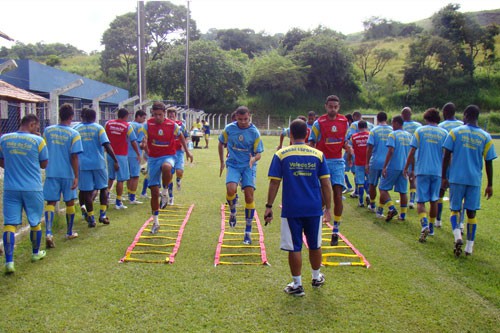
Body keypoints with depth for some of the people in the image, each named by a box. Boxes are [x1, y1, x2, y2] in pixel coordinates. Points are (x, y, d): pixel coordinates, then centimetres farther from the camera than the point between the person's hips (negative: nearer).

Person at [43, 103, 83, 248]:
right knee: (70, 202, 13)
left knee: (50, 202, 2)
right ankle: (69, 233, 26)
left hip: (51, 172, 2)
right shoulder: (74, 134, -9)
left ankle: (48, 233, -16)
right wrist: (76, 176, -9)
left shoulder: (48, 130, 1)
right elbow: (74, 157, -12)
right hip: (67, 174, -2)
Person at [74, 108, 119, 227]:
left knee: (87, 191, 5)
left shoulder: (76, 129, 5)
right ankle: (102, 215, 10)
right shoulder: (98, 128, -2)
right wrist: (115, 161, -10)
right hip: (98, 163, -1)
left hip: (83, 164, 1)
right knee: (103, 188, 14)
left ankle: (91, 219, 6)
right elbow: (107, 145, -12)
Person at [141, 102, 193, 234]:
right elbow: (144, 141, -11)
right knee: (154, 191, 3)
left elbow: (181, 136, 12)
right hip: (153, 158, 2)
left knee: (166, 167, -41)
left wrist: (187, 151, 15)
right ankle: (155, 222, 19)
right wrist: (143, 145, -34)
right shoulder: (148, 124, -5)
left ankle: (164, 193, -13)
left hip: (168, 156, -2)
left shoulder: (172, 125, -6)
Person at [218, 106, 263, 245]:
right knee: (231, 190, -26)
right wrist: (222, 162, 14)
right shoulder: (229, 128, -3)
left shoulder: (254, 132, -7)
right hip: (233, 165, 0)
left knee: (249, 196, -5)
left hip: (248, 166, 0)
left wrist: (253, 159, -28)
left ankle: (248, 232, 8)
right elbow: (221, 143, 14)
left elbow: (258, 154, -5)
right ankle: (233, 212, 9)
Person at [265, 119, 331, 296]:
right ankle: (316, 278, 36)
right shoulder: (318, 154, 1)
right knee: (315, 245, 18)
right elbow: (326, 184, 2)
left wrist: (269, 206, 3)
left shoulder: (281, 155, -4)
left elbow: (274, 183, -4)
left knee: (294, 248, 7)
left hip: (291, 210, -2)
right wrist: (328, 208, 9)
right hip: (314, 209, 2)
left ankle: (297, 285, 15)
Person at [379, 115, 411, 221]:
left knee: (383, 188, 2)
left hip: (393, 166, -6)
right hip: (405, 167, 6)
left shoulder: (393, 134, -8)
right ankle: (403, 214, 11)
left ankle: (392, 208, -14)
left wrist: (384, 167, -17)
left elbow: (391, 151, -18)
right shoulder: (409, 135, 11)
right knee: (403, 191, 9)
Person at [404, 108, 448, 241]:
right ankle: (431, 227, 27)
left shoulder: (420, 131, 0)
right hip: (437, 171, 2)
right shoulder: (444, 133, 4)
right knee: (434, 200, 15)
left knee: (421, 201, 0)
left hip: (422, 170, -2)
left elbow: (412, 152, -2)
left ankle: (424, 225, -22)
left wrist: (407, 168, 7)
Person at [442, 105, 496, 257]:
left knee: (455, 209, 9)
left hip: (457, 178, -2)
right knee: (471, 212, 8)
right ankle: (469, 247, 9)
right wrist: (490, 185, 12)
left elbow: (446, 156, -4)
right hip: (475, 180, 2)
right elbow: (489, 162, 6)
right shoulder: (485, 137, 5)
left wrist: (444, 177, 2)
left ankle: (457, 236, -15)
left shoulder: (455, 132, -1)